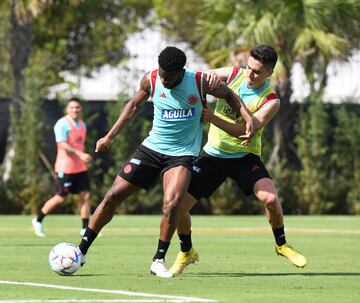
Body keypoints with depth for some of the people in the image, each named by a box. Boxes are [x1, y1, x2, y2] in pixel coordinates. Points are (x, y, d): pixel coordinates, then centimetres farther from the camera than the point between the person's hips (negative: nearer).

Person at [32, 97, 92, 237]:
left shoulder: (82, 124, 14)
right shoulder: (62, 124, -13)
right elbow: (62, 145, -23)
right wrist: (80, 154, -31)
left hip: (80, 168, 7)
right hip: (65, 168, -7)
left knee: (86, 195, -2)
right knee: (60, 198, -2)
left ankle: (85, 228, 3)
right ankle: (38, 221, 16)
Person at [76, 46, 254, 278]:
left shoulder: (200, 82, -13)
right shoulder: (150, 80, -6)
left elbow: (228, 94, 5)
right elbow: (134, 105, 12)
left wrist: (248, 117, -10)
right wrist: (110, 136, 12)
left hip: (182, 154, -3)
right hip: (151, 148, 3)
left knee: (172, 204, -27)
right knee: (113, 196, -2)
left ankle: (159, 261, -9)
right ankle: (82, 250, 10)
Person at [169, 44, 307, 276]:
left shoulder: (271, 101, -16)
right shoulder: (233, 75, -6)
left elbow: (246, 129, -28)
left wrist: (212, 118, -37)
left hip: (245, 156, -3)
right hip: (213, 154, 3)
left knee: (270, 198, -26)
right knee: (180, 205, -7)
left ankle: (281, 244, 4)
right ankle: (187, 253, 20)